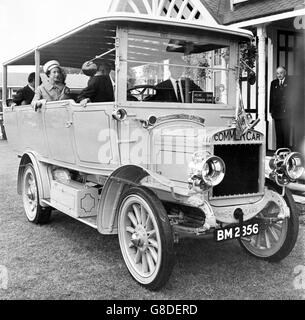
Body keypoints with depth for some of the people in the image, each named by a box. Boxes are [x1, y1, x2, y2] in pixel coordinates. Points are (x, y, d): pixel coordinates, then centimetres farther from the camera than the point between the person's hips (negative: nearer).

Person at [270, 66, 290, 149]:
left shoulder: (290, 82, 1)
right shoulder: (273, 83, 12)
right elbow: (271, 97, 11)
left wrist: (289, 110, -7)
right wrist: (271, 110, 6)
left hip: (286, 113, -3)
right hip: (276, 113, 3)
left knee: (286, 132, 0)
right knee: (278, 133, 6)